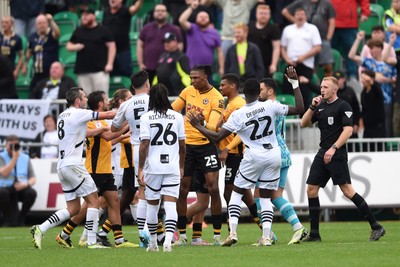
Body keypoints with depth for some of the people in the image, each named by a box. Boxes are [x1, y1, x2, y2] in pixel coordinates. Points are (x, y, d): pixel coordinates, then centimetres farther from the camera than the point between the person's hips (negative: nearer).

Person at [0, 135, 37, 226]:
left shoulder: (25, 158, 12)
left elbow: (33, 179, 6)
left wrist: (26, 184, -17)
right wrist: (14, 158, -16)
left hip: (22, 189, 2)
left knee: (32, 193, -30)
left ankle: (21, 218, -7)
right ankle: (9, 219, -12)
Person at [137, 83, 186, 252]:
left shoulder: (146, 118, -3)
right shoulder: (177, 117, 4)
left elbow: (144, 145, -9)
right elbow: (182, 145, 7)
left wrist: (140, 169, -5)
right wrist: (181, 167, 19)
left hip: (152, 167, -1)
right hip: (172, 167, 1)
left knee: (152, 204, 13)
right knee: (170, 204, -4)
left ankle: (153, 242, 24)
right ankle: (168, 239, -24)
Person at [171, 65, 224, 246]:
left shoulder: (217, 98, -11)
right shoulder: (188, 91, 3)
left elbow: (213, 126, -21)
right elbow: (172, 110, 15)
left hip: (206, 145, -4)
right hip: (186, 145, 4)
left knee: (213, 189, -10)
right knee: (182, 191, 2)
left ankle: (217, 234, -1)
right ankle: (182, 235, 11)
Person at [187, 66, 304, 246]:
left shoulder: (238, 115, -12)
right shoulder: (270, 106, -8)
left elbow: (217, 137, -9)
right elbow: (299, 109, 0)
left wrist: (198, 126, 4)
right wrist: (295, 83, 6)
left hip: (254, 157, -3)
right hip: (274, 155, 3)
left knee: (237, 193, 10)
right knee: (265, 197, 11)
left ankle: (232, 232, -4)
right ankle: (266, 236, 1)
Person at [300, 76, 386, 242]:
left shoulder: (343, 106, -7)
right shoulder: (320, 106, 15)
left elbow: (348, 130, -15)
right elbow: (304, 124, 15)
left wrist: (333, 148, -21)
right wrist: (312, 107, 1)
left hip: (337, 155, -8)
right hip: (322, 153, 8)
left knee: (347, 190, -13)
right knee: (311, 189, 2)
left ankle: (376, 227, -8)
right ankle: (314, 234, 8)